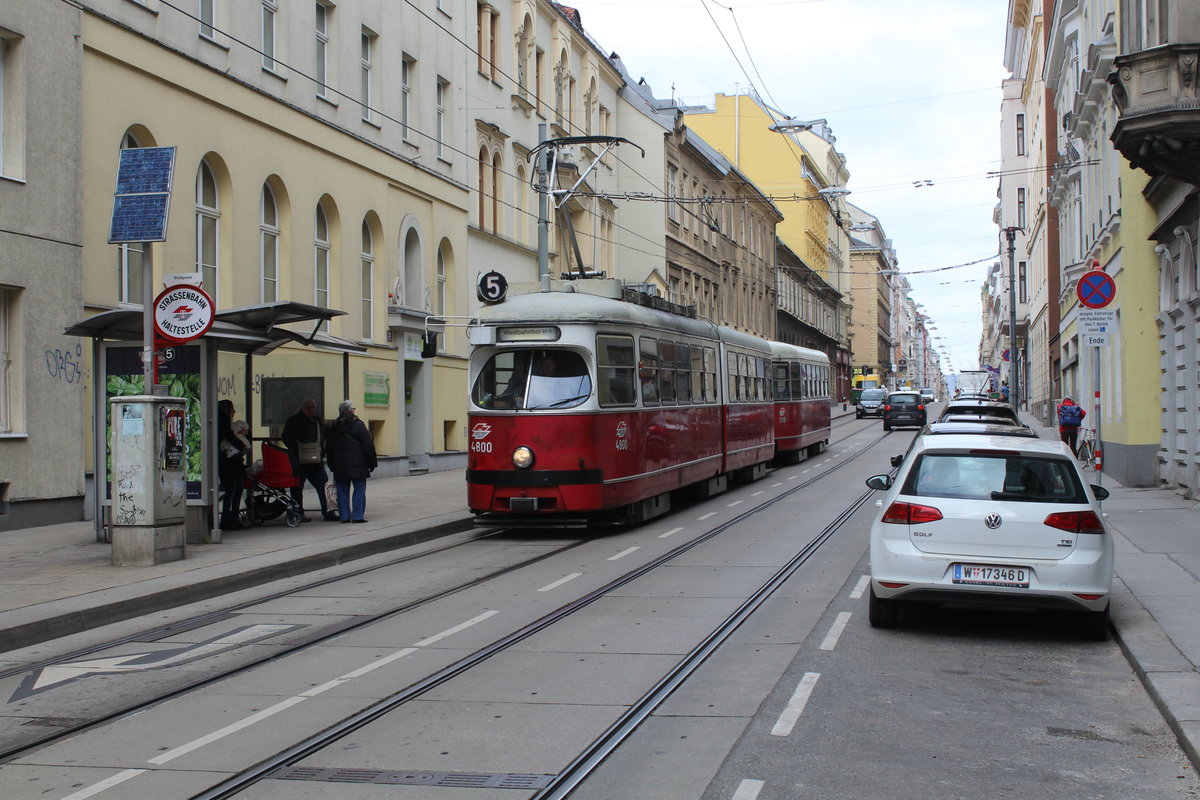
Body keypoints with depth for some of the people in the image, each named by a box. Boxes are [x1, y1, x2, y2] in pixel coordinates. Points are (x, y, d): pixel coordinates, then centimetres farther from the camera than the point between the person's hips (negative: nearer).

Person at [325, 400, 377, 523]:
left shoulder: (333, 427, 8)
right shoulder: (358, 425, -7)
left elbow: (328, 449, 13)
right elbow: (368, 446, -8)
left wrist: (332, 466, 19)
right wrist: (372, 462, 0)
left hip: (340, 467, 4)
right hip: (358, 465, -4)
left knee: (342, 491, 9)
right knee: (359, 490, 0)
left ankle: (344, 516, 8)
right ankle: (357, 516, -4)